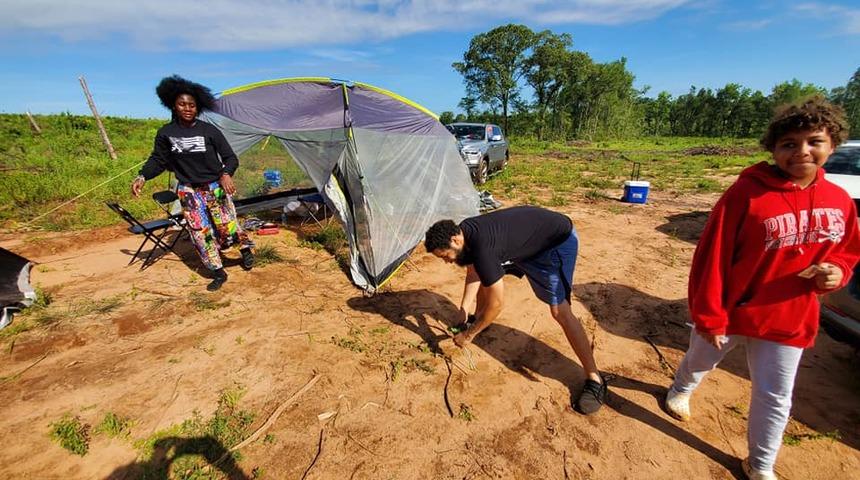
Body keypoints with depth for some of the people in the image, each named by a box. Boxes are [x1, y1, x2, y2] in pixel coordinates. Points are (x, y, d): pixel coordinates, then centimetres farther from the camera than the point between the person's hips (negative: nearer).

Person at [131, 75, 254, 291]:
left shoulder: (209, 130, -6)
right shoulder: (166, 133, 0)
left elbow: (230, 157, -6)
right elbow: (158, 160, 9)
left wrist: (226, 174, -24)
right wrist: (142, 177, -7)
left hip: (215, 187, -2)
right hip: (188, 191, 3)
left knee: (227, 228, -3)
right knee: (200, 233, 1)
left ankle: (246, 249, 28)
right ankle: (218, 272, 12)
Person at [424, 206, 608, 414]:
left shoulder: (481, 248, -36)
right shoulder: (463, 232, -10)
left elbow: (496, 303, -28)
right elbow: (473, 273, 6)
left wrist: (469, 335, -16)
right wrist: (464, 309, 3)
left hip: (558, 239, -9)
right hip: (525, 238, 9)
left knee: (559, 310, -18)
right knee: (485, 273, 11)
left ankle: (594, 379, -4)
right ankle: (477, 319, 33)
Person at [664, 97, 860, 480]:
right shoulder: (746, 192, -20)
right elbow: (712, 257, -20)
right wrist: (708, 316, -17)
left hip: (788, 322, 4)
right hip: (729, 313, -4)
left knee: (775, 399, 16)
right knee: (700, 362, 22)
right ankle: (681, 390, 55)